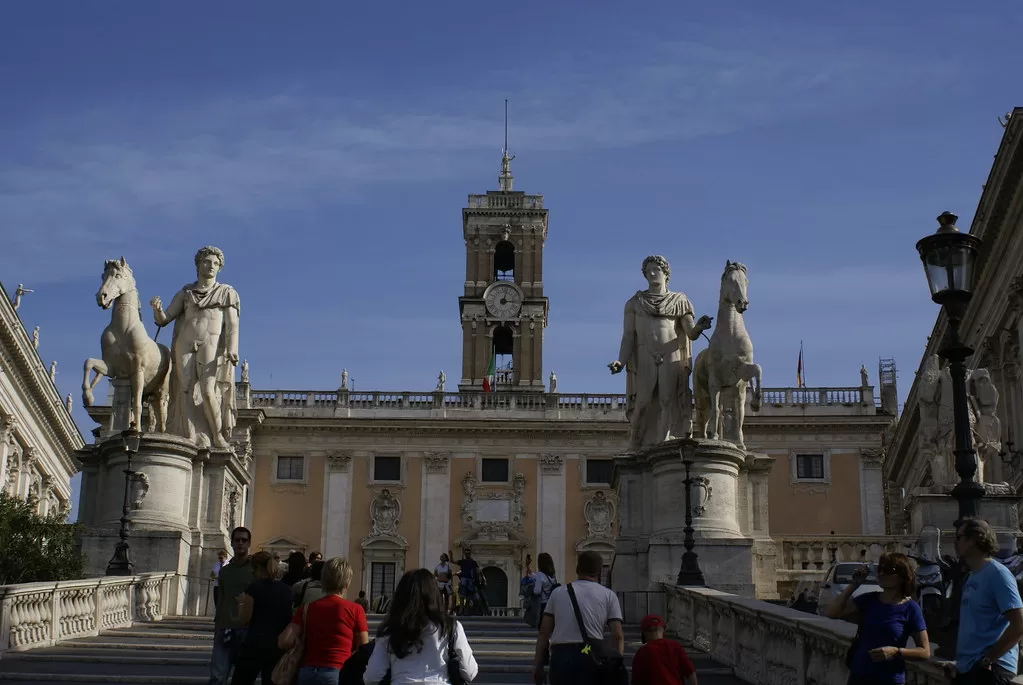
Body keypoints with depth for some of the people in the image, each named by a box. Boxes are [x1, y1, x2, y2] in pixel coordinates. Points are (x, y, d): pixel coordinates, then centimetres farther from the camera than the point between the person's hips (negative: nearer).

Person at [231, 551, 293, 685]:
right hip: (279, 646, 5)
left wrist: (241, 603, 10)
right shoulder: (287, 590, 8)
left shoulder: (254, 588, -7)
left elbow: (244, 620, -6)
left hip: (256, 644, -5)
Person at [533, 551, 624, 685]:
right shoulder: (608, 595, 11)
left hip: (560, 656, 2)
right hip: (591, 656, -2)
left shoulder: (558, 592, 16)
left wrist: (538, 665, 13)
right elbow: (618, 636, 2)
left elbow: (544, 633, 11)